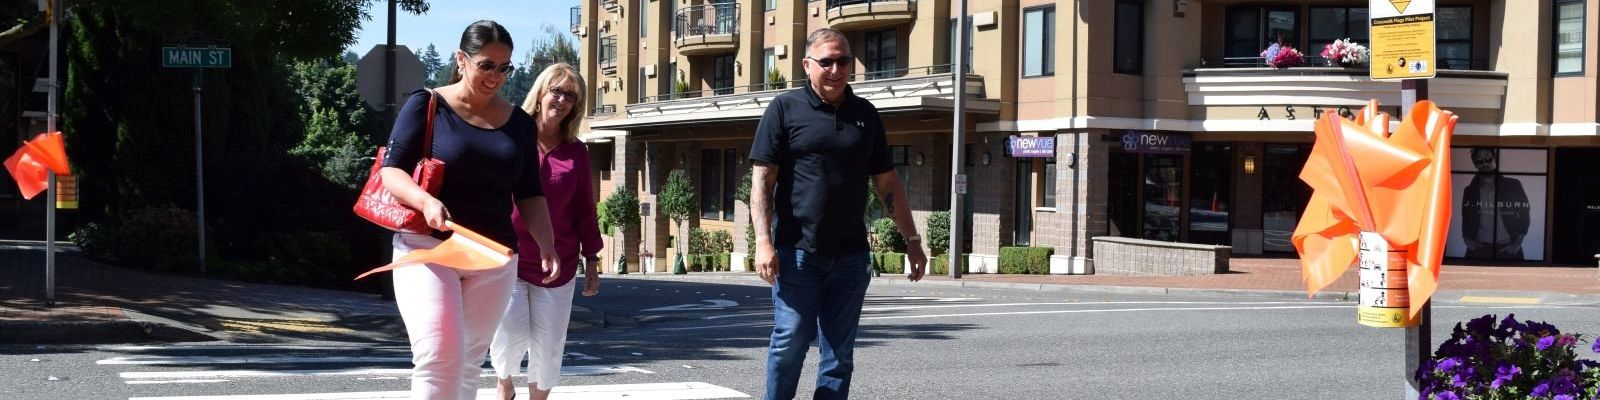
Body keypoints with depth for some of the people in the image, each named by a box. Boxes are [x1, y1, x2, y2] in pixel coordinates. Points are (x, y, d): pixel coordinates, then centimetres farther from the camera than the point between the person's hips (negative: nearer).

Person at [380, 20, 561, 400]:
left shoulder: (518, 123, 11)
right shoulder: (427, 105, -2)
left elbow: (529, 195, 13)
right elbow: (391, 170, -5)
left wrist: (546, 244, -3)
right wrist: (425, 201, -25)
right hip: (427, 245, -4)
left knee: (469, 361, 7)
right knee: (439, 354, -18)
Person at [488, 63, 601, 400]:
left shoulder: (576, 153, 5)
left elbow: (584, 210, 9)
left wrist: (592, 261, 8)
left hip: (557, 264, 2)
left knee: (548, 346, 4)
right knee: (512, 333, -13)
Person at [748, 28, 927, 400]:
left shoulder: (865, 115, 13)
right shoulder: (785, 109, 1)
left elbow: (888, 183, 17)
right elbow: (762, 180, -4)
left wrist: (912, 239, 13)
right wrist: (764, 241, -14)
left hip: (850, 254, 4)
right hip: (797, 251, -4)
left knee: (840, 351, 6)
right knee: (791, 340, -6)